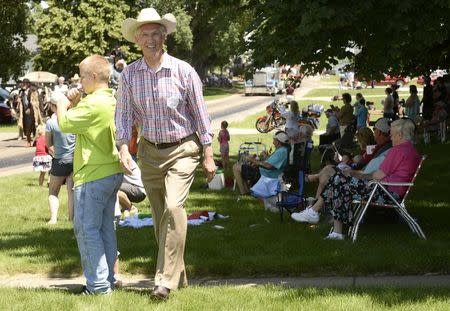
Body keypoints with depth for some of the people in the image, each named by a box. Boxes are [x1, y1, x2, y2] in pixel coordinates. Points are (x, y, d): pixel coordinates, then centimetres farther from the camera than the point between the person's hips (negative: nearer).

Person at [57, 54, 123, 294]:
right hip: (113, 173, 10)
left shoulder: (93, 104, -20)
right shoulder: (112, 101, 13)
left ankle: (98, 284, -4)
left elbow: (65, 123, -17)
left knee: (86, 228, -4)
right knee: (105, 227, 15)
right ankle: (107, 278, 21)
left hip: (93, 176, -10)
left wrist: (63, 105, 1)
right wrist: (74, 102, 6)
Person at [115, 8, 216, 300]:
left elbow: (200, 113, -3)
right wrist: (124, 149, -14)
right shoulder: (129, 74, -2)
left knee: (173, 208, -20)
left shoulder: (183, 70, -9)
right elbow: (124, 113, 1)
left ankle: (166, 279, -19)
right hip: (149, 151, 4)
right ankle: (178, 274, 24)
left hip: (182, 149, -4)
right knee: (160, 216, 10)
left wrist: (208, 155, -3)